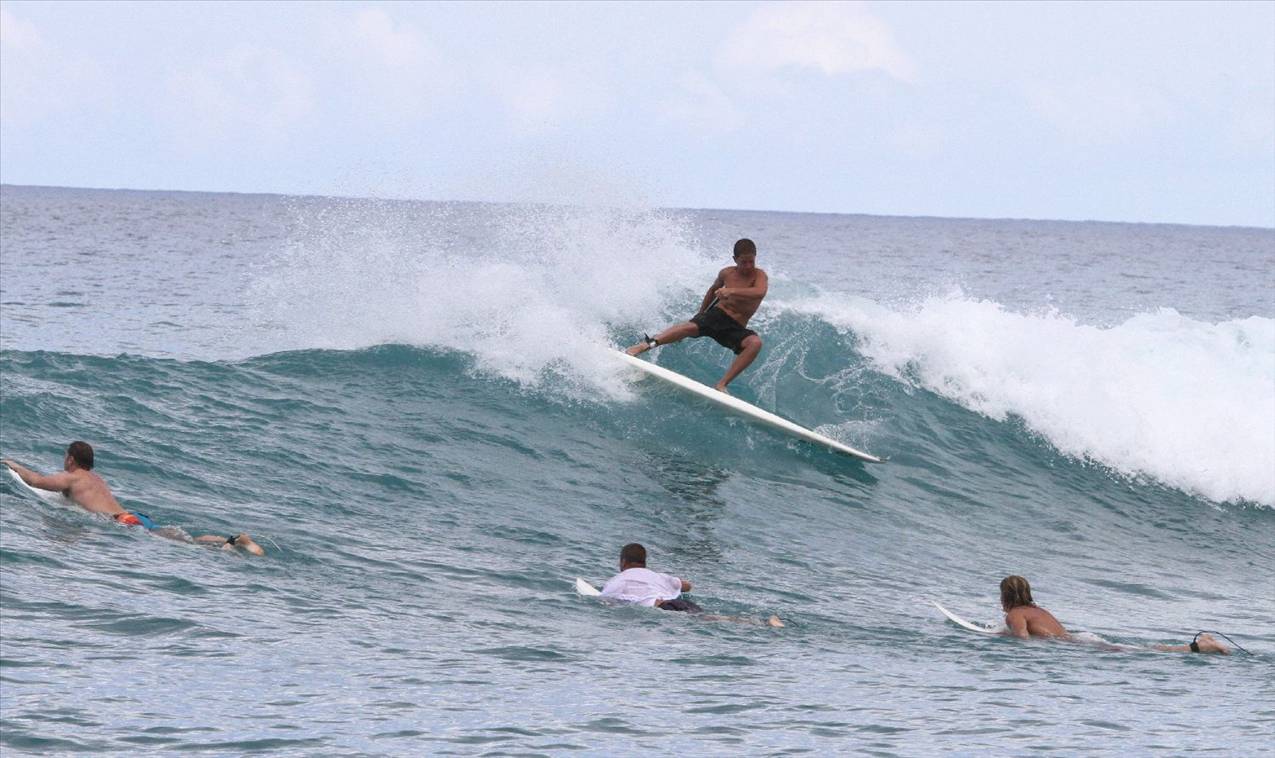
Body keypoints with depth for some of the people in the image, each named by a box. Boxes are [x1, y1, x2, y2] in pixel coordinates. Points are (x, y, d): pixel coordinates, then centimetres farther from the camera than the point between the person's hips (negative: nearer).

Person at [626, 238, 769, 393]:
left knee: (755, 343, -33)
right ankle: (643, 346, -35)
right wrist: (700, 314, 32)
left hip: (736, 328, -2)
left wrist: (732, 291, -44)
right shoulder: (727, 273, 4)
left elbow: (760, 292, -33)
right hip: (716, 316, 2)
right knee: (691, 327, -30)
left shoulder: (759, 275, -8)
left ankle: (722, 385, -36)